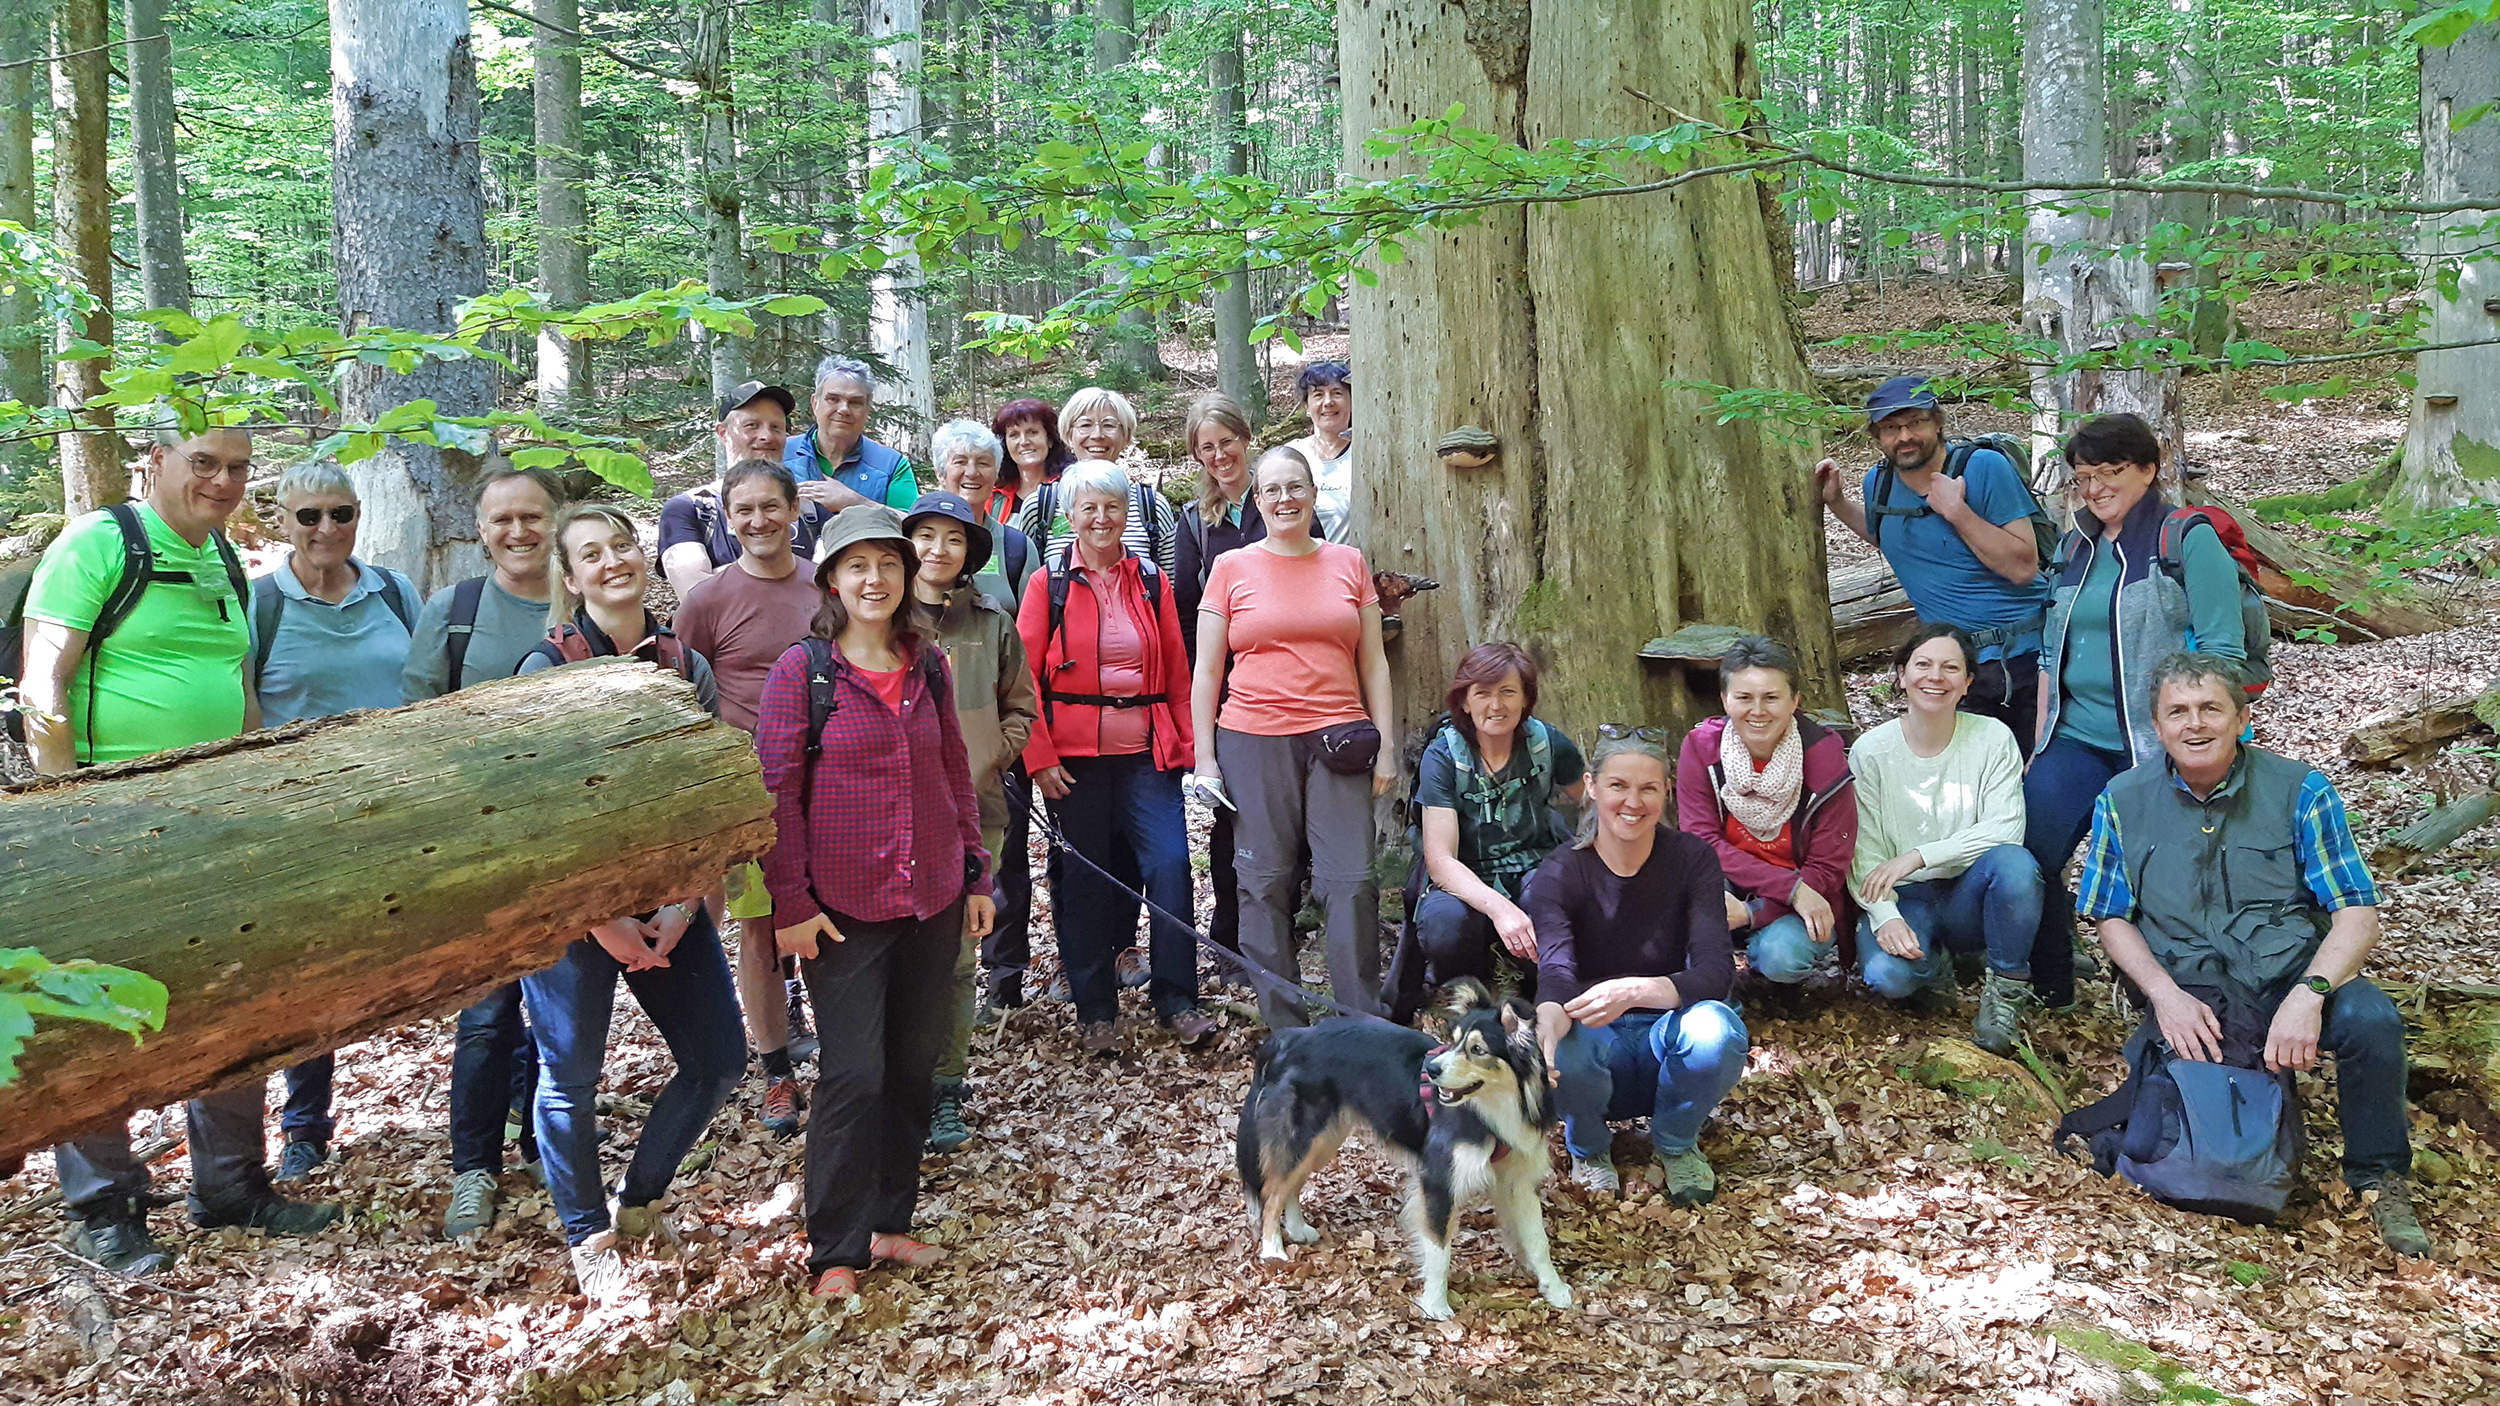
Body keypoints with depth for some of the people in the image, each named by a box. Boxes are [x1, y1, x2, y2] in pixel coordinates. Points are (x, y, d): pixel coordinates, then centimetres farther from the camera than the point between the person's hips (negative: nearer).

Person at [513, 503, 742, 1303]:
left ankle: (637, 1199, 28)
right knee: (571, 1074, 4)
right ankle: (587, 1237, 24)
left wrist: (685, 903, -7)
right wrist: (600, 920, -13)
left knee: (718, 1061, 6)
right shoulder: (549, 667, -7)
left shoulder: (687, 666, 5)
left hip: (669, 903, 4)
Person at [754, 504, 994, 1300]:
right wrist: (790, 902, -11)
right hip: (843, 907, -5)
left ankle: (888, 1221, 26)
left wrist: (976, 874, 11)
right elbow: (776, 790, -8)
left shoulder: (927, 666, 7)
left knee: (913, 1066, 11)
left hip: (932, 903, 5)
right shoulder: (802, 669, -7)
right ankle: (837, 1250, 10)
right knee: (853, 1075, -4)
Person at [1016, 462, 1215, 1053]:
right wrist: (1039, 757, -8)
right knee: (1083, 877, 4)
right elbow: (1025, 677, -1)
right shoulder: (1048, 584, 2)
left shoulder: (1153, 581, 10)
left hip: (1146, 751, 2)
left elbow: (1177, 668, 12)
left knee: (1170, 864, -9)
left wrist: (1185, 741, 5)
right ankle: (1095, 1011, 17)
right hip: (1075, 756, -1)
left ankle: (1176, 1001, 4)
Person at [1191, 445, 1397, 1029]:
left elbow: (1373, 663, 13)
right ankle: (1285, 1034, 13)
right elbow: (1206, 674, 7)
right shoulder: (1231, 568, 6)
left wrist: (1386, 745, 6)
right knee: (1265, 884, 2)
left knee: (1352, 881, -5)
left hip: (1336, 739, 1)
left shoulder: (1348, 563, 11)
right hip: (1253, 740, -1)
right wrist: (1204, 760, 2)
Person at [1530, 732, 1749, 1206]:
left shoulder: (1691, 859, -10)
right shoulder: (1559, 874, -12)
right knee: (1563, 1053, -36)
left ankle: (1676, 1144, 0)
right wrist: (1548, 1021, -54)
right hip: (1597, 1040, 0)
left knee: (1715, 1029, -34)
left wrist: (1635, 991, -43)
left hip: (1668, 1039, 1)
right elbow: (1556, 974, -29)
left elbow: (1715, 971, -22)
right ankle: (1588, 1147, 2)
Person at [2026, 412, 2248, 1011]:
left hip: (2158, 751, -5)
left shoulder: (2190, 541, -3)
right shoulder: (2077, 548, 16)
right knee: (2025, 858, -9)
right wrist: (2041, 744, 15)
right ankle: (2048, 992, 8)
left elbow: (2221, 652, -8)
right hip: (2076, 742, 5)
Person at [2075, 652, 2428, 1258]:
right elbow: (2113, 919, 9)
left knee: (2370, 1019, -34)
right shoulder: (2124, 802, 5)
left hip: (2293, 974, 0)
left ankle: (2380, 1179, -6)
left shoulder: (2299, 791, 0)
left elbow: (2357, 917, -5)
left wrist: (2307, 994, -23)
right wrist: (2166, 995, -10)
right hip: (2188, 992, 1)